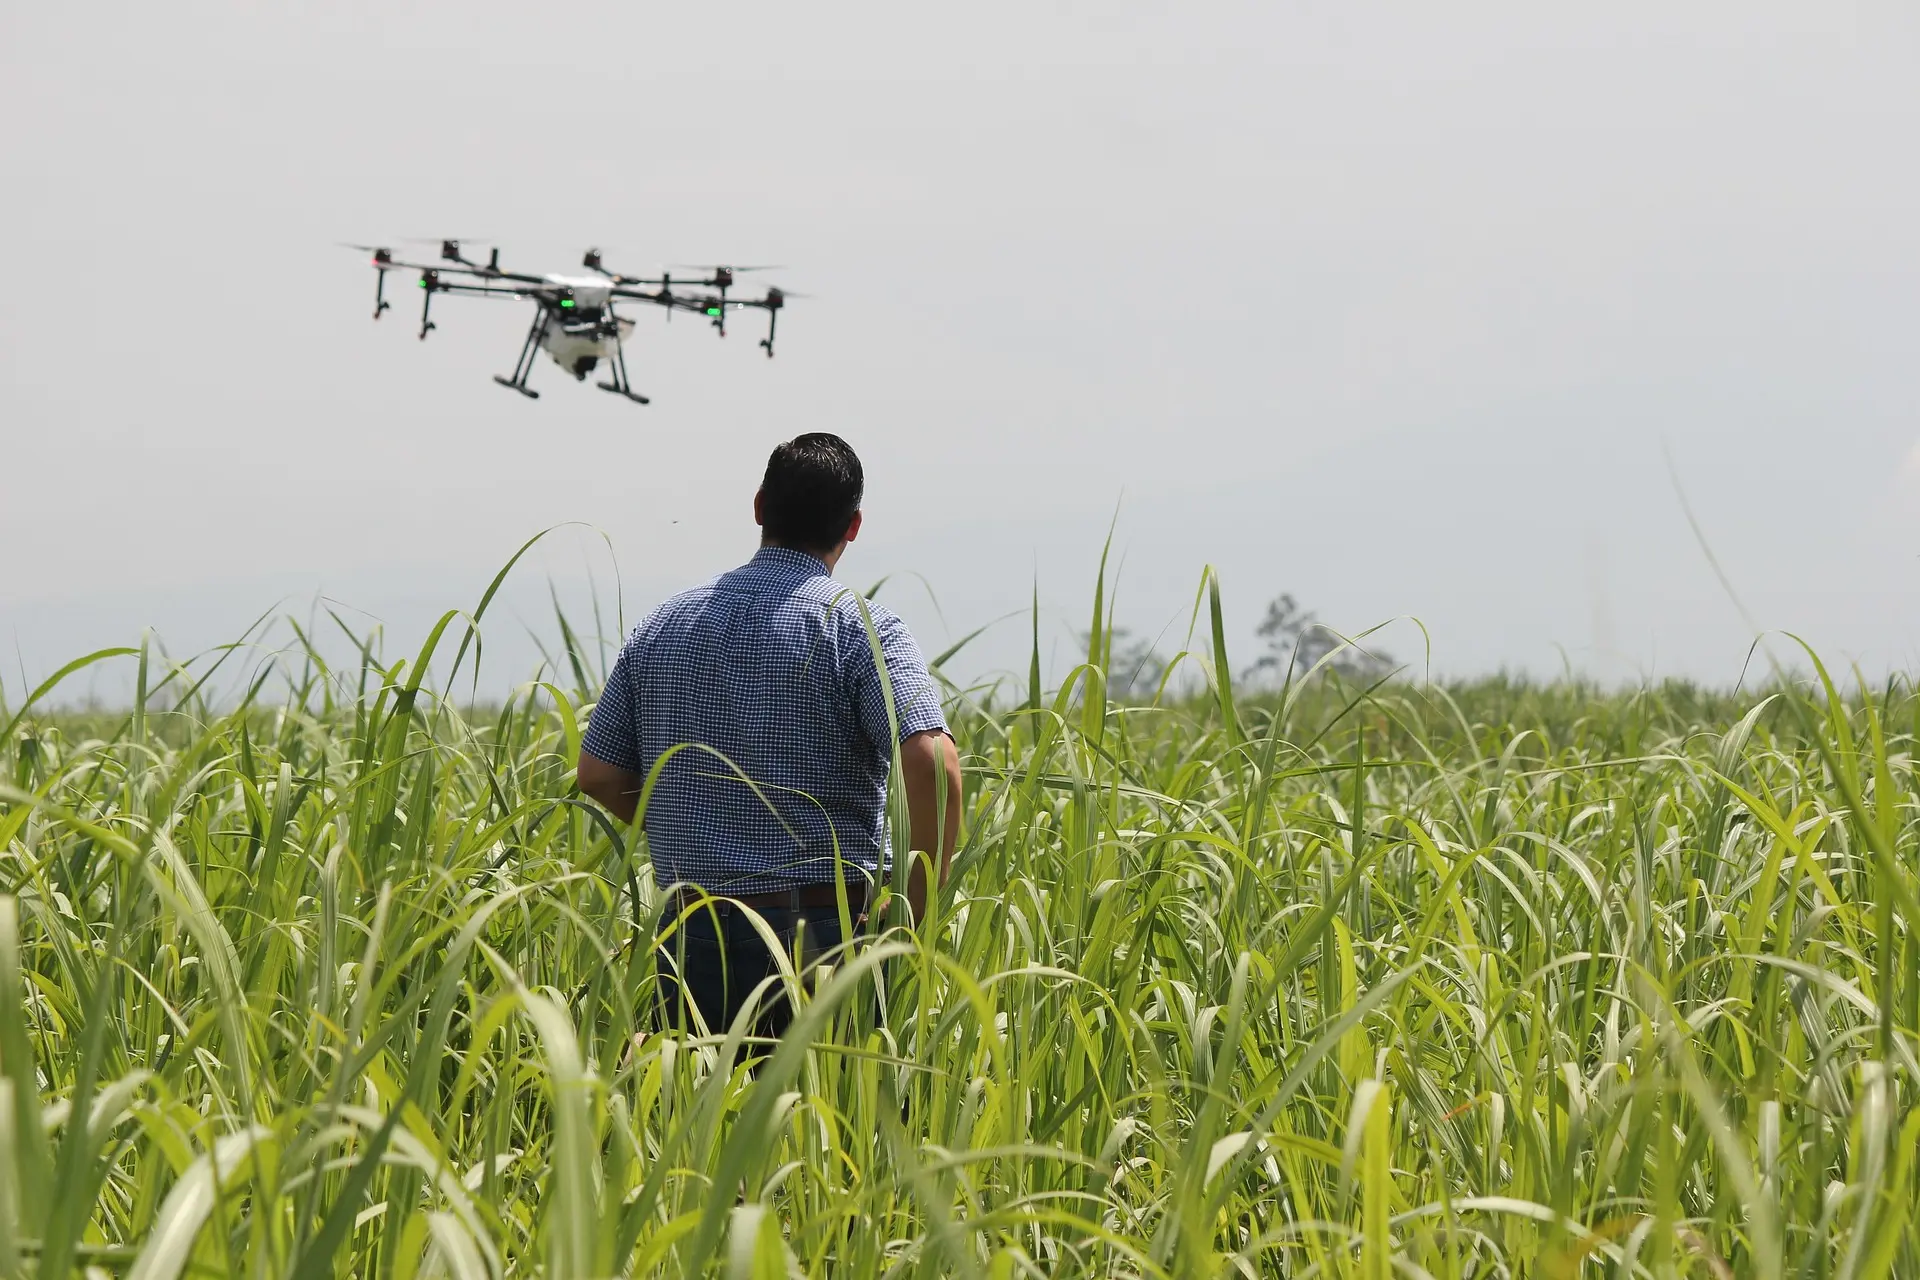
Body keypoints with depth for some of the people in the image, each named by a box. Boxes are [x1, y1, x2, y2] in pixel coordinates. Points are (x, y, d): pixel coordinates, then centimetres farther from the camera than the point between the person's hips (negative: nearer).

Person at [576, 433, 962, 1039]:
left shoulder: (664, 625, 9)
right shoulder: (860, 630, -6)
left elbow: (599, 773, 12)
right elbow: (932, 763, -20)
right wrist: (916, 910, -10)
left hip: (690, 937, 4)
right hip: (822, 936, -4)